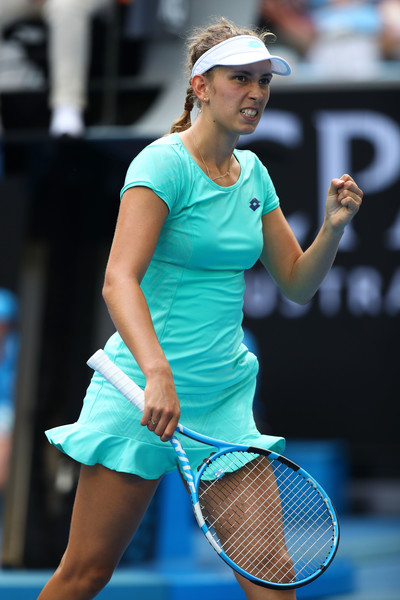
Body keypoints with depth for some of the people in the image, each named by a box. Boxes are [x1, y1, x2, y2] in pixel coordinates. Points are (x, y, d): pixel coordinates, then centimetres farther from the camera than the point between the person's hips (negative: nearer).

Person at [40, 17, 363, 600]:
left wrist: (334, 226, -4)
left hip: (225, 397, 6)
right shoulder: (164, 163, -12)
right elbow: (119, 279, -24)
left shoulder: (254, 173, 10)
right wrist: (158, 372, -39)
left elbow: (297, 284, 15)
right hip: (144, 394, -6)